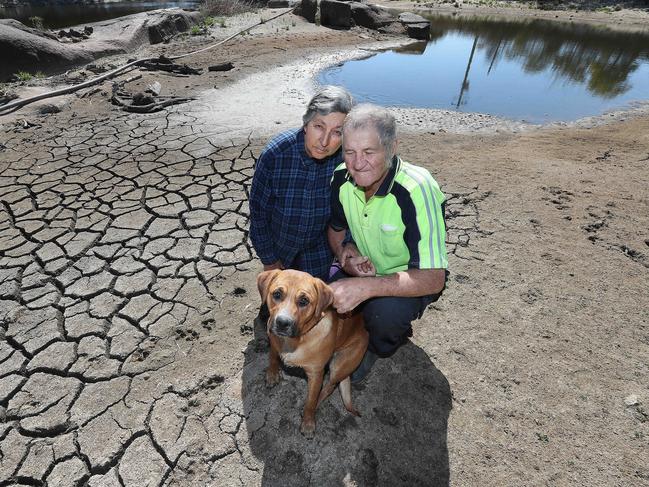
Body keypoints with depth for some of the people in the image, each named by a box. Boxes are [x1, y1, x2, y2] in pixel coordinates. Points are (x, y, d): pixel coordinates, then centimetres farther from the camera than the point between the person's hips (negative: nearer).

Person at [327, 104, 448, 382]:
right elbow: (335, 228, 5)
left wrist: (365, 287, -43)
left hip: (412, 279, -4)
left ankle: (377, 348, 4)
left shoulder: (417, 190, -31)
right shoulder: (342, 177, -14)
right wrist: (344, 251, -17)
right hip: (365, 269, 5)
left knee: (385, 312, -35)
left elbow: (433, 278, -33)